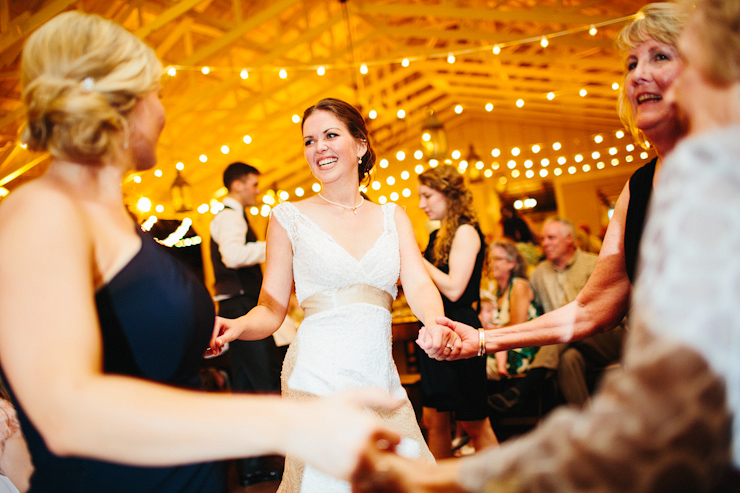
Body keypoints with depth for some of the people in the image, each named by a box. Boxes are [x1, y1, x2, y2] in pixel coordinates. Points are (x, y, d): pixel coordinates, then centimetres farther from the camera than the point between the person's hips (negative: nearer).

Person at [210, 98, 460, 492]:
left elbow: (418, 285, -2)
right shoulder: (290, 216, 3)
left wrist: (435, 322, -24)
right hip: (317, 378, -3)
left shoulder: (393, 217, 11)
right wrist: (236, 326, -19)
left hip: (381, 379, 4)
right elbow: (271, 310, 2)